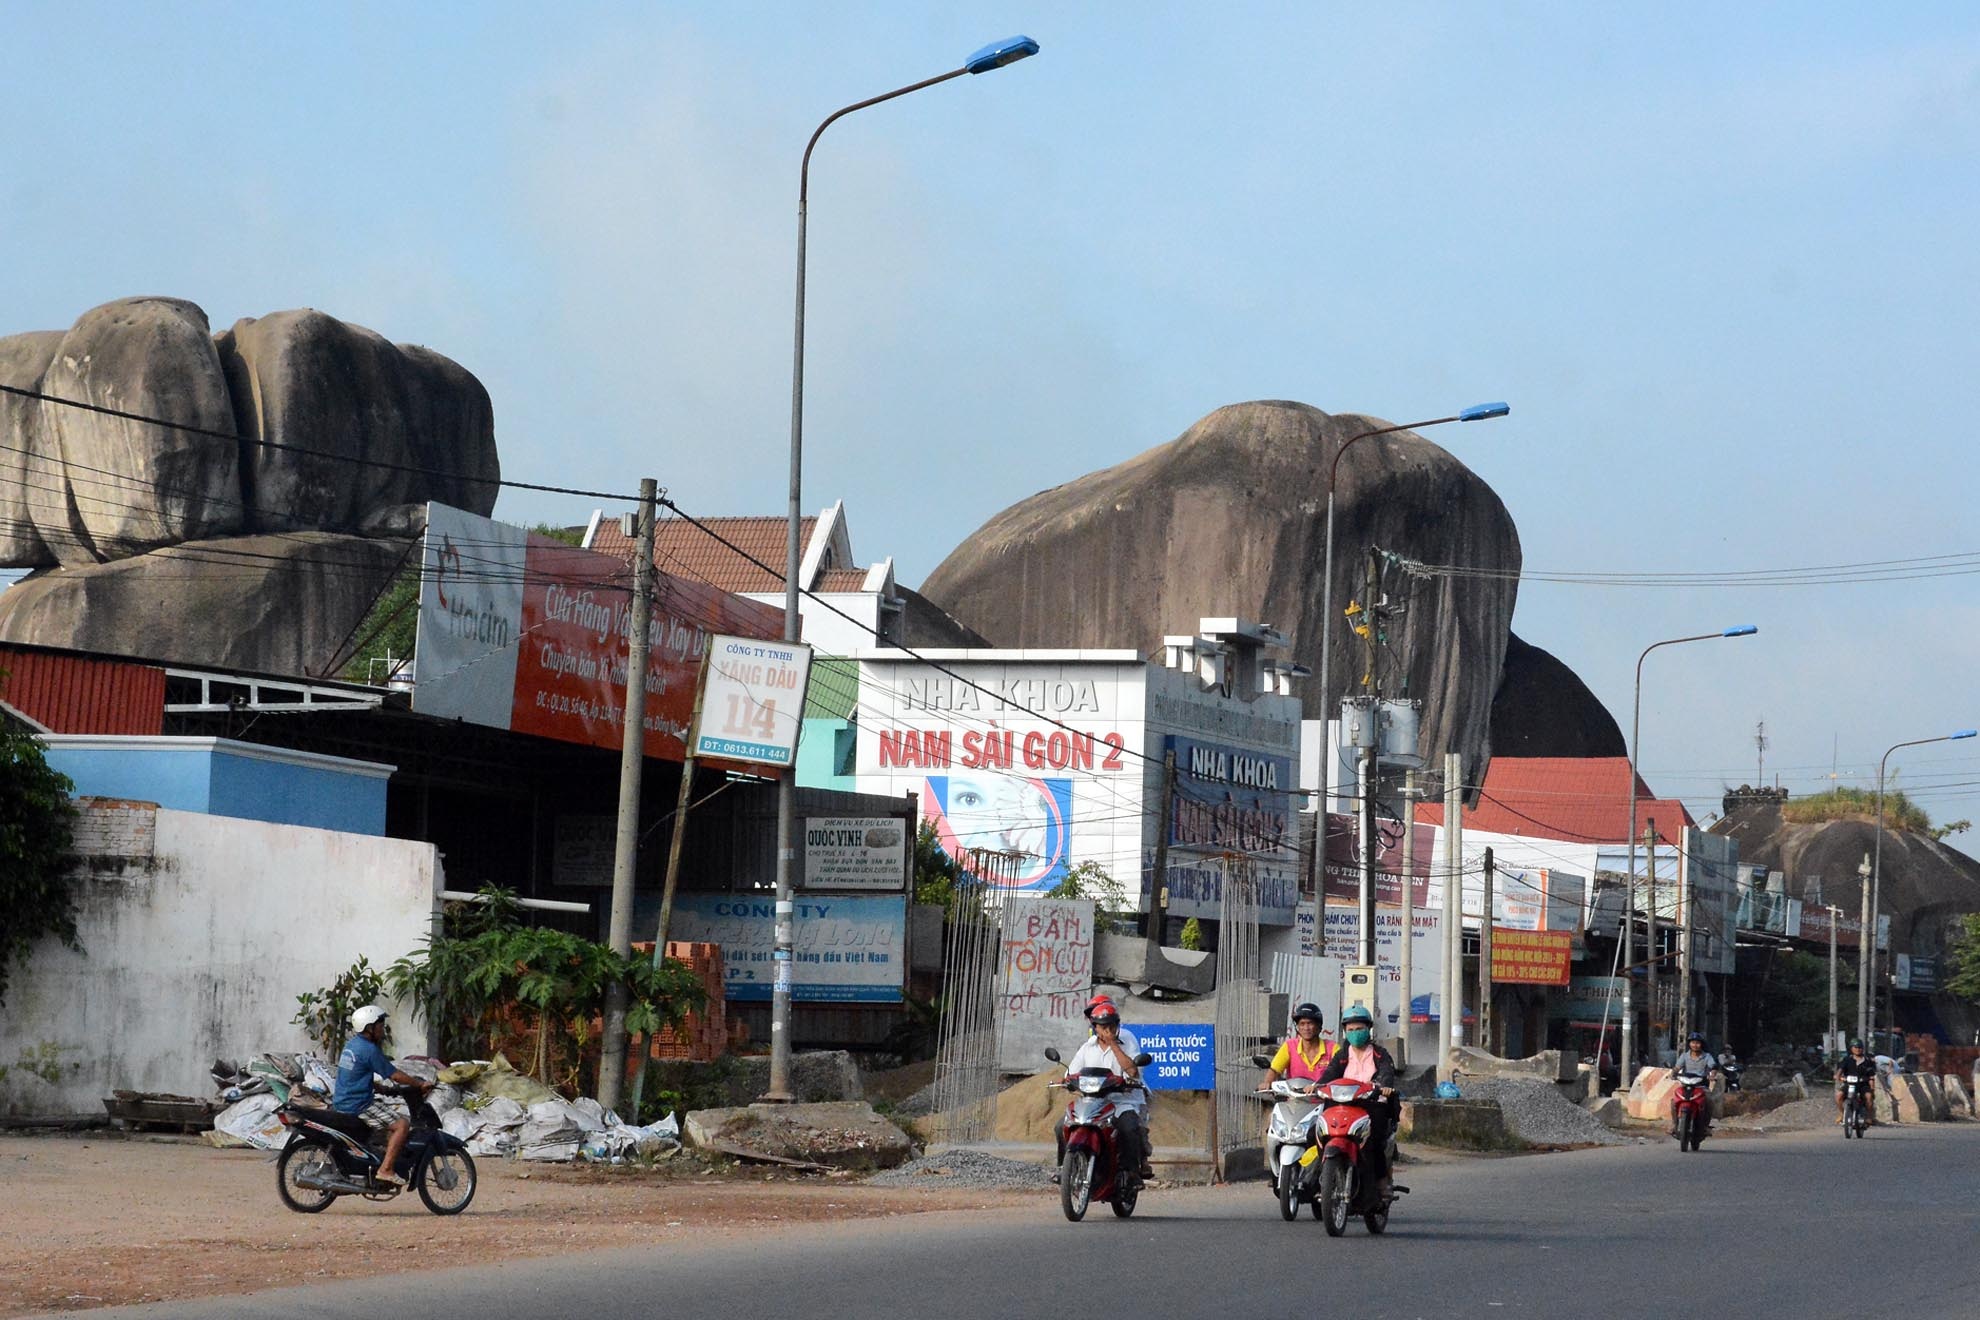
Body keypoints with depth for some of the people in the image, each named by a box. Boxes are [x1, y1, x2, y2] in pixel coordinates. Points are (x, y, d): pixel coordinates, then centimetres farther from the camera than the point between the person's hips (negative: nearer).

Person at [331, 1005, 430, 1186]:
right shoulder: (369, 1050, -16)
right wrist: (420, 1084, -3)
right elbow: (394, 1075, -13)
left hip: (341, 1102, 10)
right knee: (402, 1125, -13)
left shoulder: (351, 1044, 12)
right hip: (357, 1106, -10)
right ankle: (386, 1170, -19)